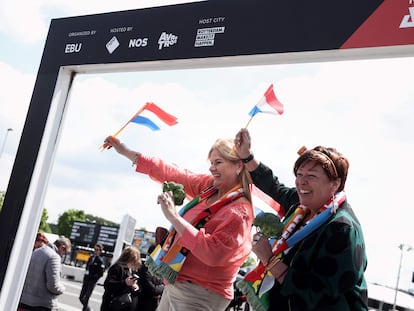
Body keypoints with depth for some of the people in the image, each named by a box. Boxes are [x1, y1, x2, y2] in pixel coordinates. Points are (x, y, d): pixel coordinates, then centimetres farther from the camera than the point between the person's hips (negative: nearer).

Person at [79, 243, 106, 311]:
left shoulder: (100, 261, -10)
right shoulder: (91, 258, 9)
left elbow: (101, 273, -11)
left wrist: (93, 277, -11)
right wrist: (85, 276, 8)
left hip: (92, 282, -6)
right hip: (86, 280, 7)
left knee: (86, 299, -5)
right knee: (81, 297, 10)